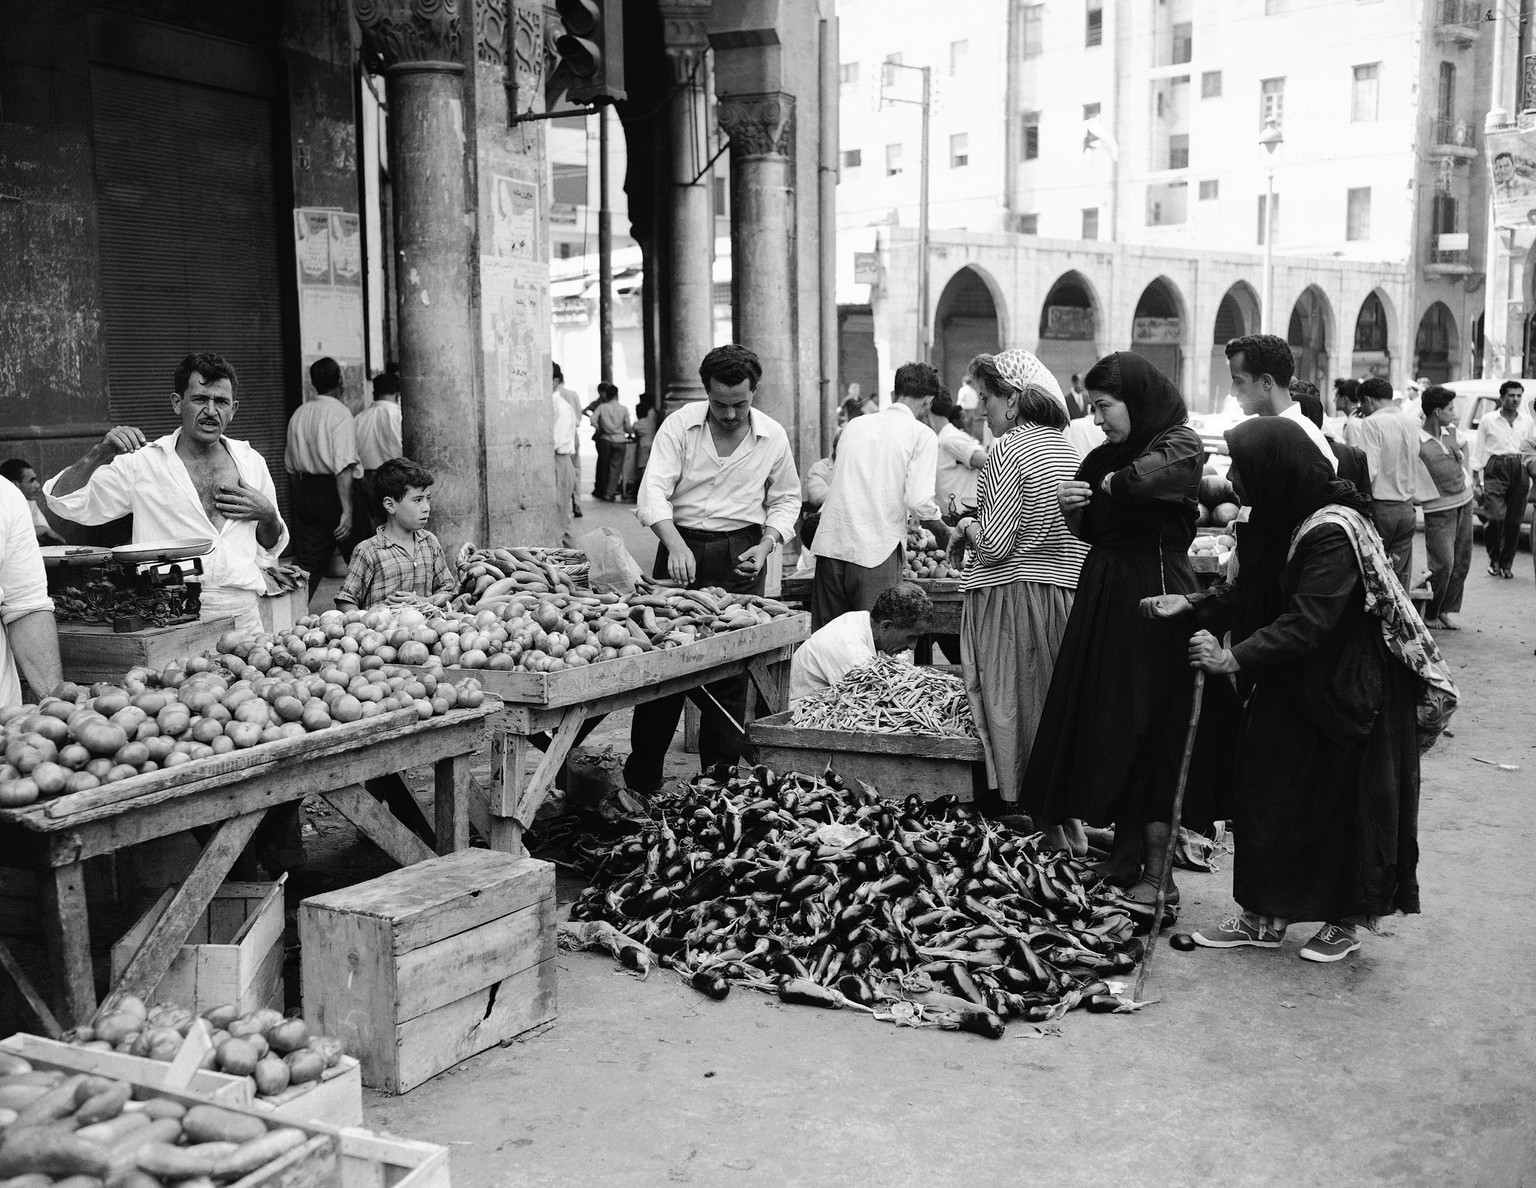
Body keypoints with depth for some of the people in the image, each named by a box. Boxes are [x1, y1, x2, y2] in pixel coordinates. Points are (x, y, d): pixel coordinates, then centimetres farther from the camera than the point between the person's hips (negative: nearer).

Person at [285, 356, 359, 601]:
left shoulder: (298, 414, 11)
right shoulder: (339, 413, -12)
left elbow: (291, 465, 17)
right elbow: (343, 466, -20)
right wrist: (347, 510, -22)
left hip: (304, 491, 7)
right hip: (332, 492, -7)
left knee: (307, 565, 8)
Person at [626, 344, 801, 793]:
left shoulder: (773, 437, 2)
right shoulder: (679, 426, -4)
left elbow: (786, 499, 13)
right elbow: (654, 491, -12)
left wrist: (767, 545, -5)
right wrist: (676, 545, -28)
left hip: (739, 557, 1)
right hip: (680, 548, -1)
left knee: (729, 672, 0)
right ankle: (640, 780, 15)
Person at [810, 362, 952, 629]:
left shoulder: (855, 425, 17)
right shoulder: (922, 434, 1)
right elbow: (919, 501, -9)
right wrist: (943, 533, 11)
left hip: (830, 544, 5)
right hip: (876, 548, -5)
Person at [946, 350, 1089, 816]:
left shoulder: (1008, 450, -12)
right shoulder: (1069, 450, 10)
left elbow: (995, 545, -16)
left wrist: (966, 527, 3)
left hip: (1010, 594, -7)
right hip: (1066, 592, 7)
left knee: (1008, 705, 1)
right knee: (1053, 706, 11)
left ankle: (1011, 803, 5)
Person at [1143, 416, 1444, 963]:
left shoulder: (1333, 531, -25)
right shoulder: (1279, 520, 2)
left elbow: (1307, 621, -29)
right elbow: (1248, 594, 10)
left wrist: (1235, 658, -32)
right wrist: (1191, 606, -5)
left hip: (1348, 689, -8)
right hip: (1290, 687, 9)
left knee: (1346, 800, 4)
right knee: (1265, 792, 8)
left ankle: (1348, 921, 21)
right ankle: (1264, 917, 18)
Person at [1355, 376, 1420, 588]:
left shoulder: (1372, 423, -10)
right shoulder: (1411, 424, 11)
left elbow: (1369, 470, -18)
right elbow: (1414, 469, 15)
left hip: (1381, 507, -6)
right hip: (1407, 508, 6)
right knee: (1400, 574, 8)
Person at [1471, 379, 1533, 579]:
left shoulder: (1527, 422, 11)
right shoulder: (1488, 420, 4)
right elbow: (1478, 450, 6)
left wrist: (1531, 480, 9)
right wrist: (1475, 478, 2)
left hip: (1520, 471, 3)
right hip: (1495, 470, -3)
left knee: (1514, 522, 3)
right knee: (1495, 517, -15)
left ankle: (1506, 564, 16)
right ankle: (1494, 560, 6)